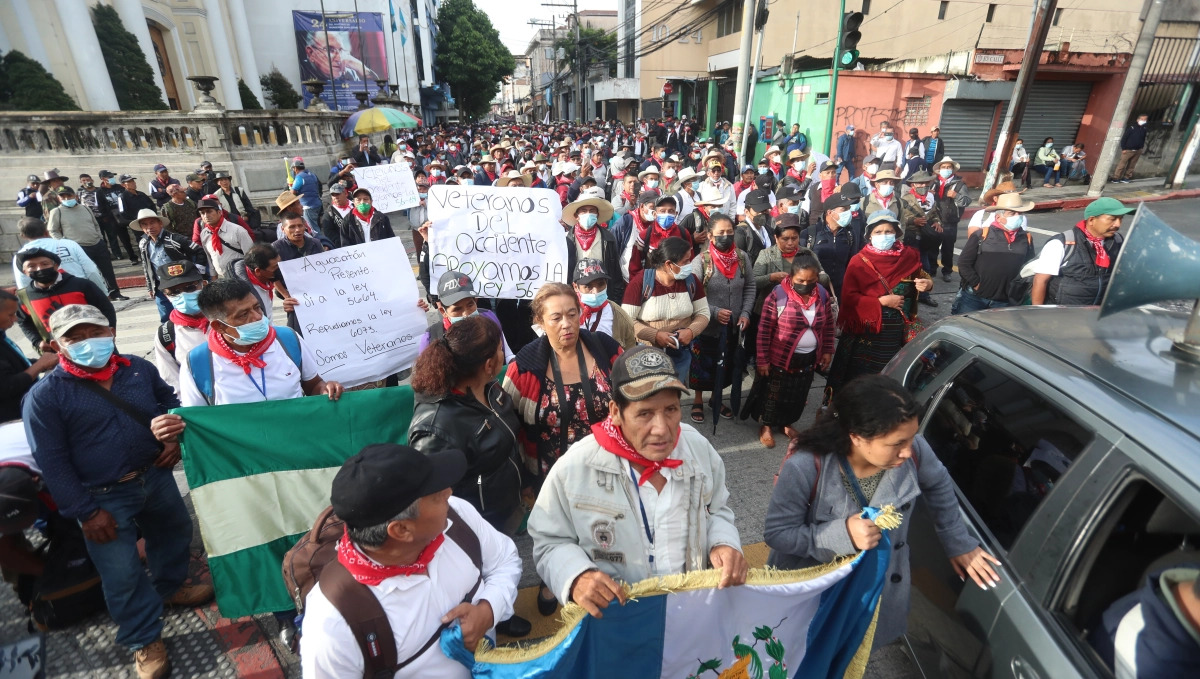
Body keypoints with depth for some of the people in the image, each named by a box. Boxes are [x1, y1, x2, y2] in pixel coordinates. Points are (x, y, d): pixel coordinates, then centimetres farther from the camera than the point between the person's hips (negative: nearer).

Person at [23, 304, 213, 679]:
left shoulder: (140, 368, -4)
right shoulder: (45, 395, -15)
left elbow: (170, 402, 14)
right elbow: (52, 463, -13)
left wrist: (175, 438, -4)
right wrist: (87, 512, -15)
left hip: (156, 477, 4)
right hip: (104, 497, -4)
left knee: (174, 534, 25)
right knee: (122, 574, 6)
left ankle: (169, 588, 53)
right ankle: (145, 641, 27)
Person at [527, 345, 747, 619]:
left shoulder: (699, 448, -7)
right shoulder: (573, 469, -18)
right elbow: (550, 543, -6)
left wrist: (723, 544, -9)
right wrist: (577, 578, -24)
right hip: (613, 615, -2)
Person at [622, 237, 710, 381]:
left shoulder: (691, 281, -3)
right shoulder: (639, 283, -15)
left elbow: (703, 312, 5)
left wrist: (691, 331, -15)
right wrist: (655, 335, -25)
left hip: (681, 353, 4)